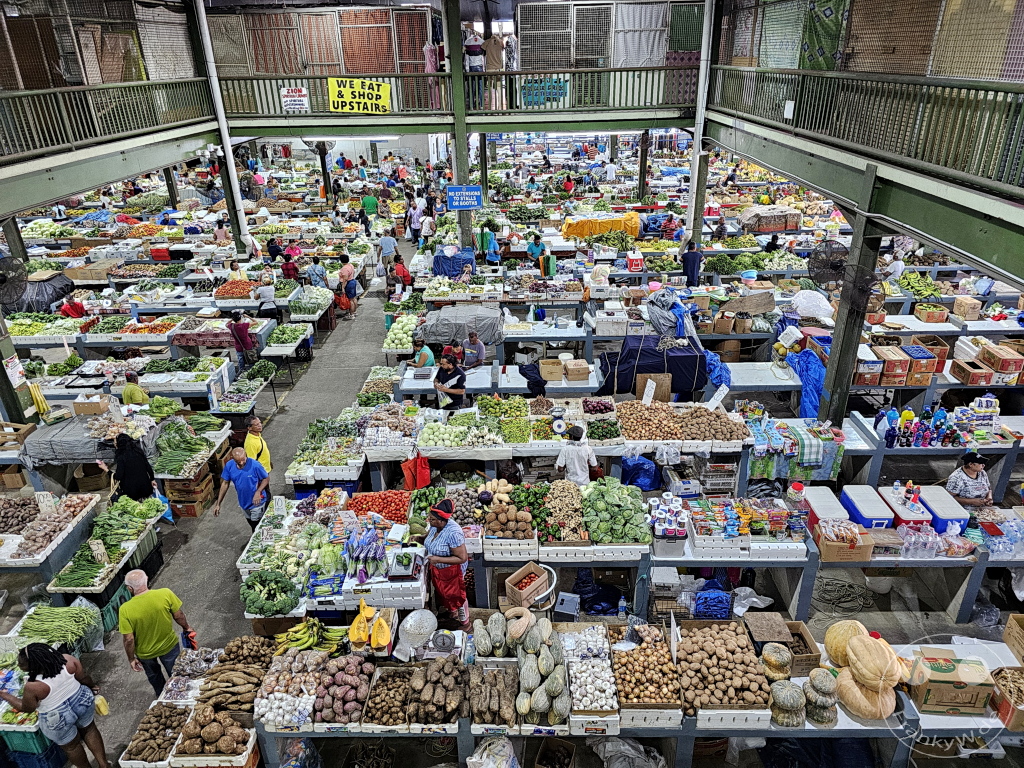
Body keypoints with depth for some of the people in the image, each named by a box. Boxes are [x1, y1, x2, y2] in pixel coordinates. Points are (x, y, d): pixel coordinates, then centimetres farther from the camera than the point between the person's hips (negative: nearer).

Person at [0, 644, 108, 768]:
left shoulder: (33, 687, -30)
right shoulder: (67, 659, -20)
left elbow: (26, 708, -10)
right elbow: (84, 678, -4)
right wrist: (92, 685, 16)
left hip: (59, 720, -4)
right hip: (82, 702, 4)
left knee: (71, 746, 23)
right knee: (89, 730, 28)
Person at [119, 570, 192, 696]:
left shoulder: (125, 610, -28)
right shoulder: (165, 594, -27)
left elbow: (128, 640, -20)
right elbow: (178, 616, -13)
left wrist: (131, 659, -3)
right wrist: (186, 628, 7)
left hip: (145, 653, 1)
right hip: (169, 646, -1)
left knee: (153, 675, 33)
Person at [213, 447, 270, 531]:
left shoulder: (255, 465, -27)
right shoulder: (229, 466, -14)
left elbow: (266, 479, -13)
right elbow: (225, 483, -2)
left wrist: (258, 492, -30)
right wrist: (218, 503, -2)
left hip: (256, 502, -5)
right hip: (243, 503, 5)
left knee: (257, 526, 6)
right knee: (252, 525, 25)